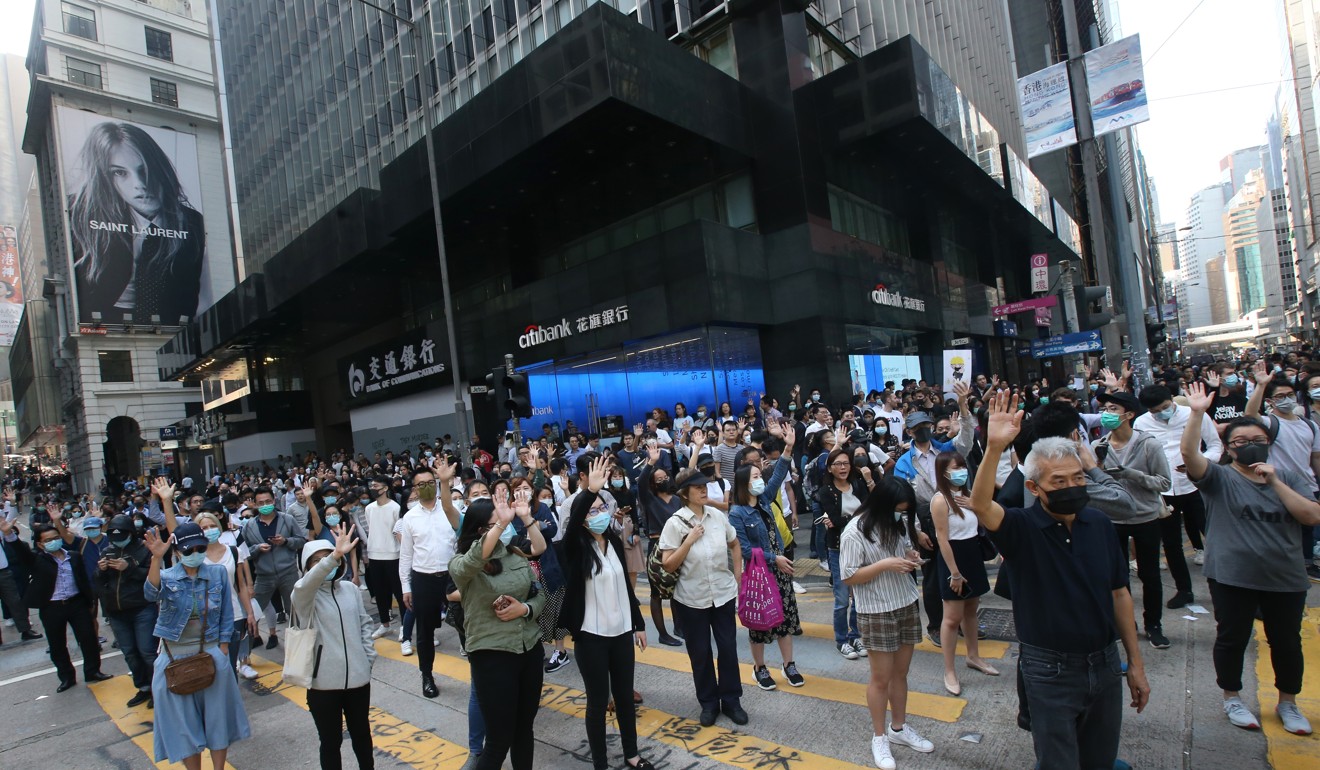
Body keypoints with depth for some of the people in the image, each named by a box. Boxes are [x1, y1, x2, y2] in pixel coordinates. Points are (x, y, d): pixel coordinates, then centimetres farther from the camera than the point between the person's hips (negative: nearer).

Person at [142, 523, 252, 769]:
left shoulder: (218, 573, -2)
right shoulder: (166, 576, -5)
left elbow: (226, 613, 2)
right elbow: (151, 594, -29)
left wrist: (223, 647, -2)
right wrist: (157, 558, -39)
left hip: (211, 652, 1)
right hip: (175, 655, -1)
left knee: (217, 713, 10)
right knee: (183, 718, 10)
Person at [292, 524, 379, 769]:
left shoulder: (351, 590, 1)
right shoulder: (304, 596, -11)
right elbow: (306, 584, -35)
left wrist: (369, 655, 2)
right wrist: (335, 555, -48)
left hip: (358, 677, 3)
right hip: (324, 682, -3)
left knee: (361, 734, 20)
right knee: (331, 741, 13)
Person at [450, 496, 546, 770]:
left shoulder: (517, 555, 3)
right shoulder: (460, 562, -11)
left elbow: (540, 593, 9)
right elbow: (470, 564, -36)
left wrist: (525, 609, -12)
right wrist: (500, 525, -44)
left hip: (530, 650, 5)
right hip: (492, 655, -4)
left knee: (525, 729, 18)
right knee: (500, 739, 5)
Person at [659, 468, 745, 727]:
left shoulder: (718, 515, -4)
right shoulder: (675, 523, -14)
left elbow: (735, 544, 14)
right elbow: (668, 566, -14)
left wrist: (737, 574, 8)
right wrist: (689, 541, -24)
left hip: (723, 594, 3)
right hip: (691, 598, -2)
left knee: (728, 647, 10)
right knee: (700, 652, 11)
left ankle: (731, 700, 29)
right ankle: (708, 702, 30)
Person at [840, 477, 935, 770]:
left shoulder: (898, 522, 0)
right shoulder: (855, 531, -19)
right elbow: (849, 577, -17)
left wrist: (911, 556, -6)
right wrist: (884, 565, -26)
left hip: (908, 605, 6)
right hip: (876, 613, -6)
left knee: (900, 672, 17)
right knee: (881, 678, 6)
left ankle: (899, 728, 36)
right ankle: (879, 737, 25)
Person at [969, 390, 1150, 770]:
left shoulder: (1100, 524, -2)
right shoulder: (1021, 528, -16)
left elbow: (1119, 594, 6)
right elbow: (981, 506, -38)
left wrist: (1136, 663, 8)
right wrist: (995, 449, -51)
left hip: (1105, 665, 4)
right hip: (1050, 672, -4)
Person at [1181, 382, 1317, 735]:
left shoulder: (1288, 478, 6)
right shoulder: (1219, 477, -5)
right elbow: (1189, 453, -23)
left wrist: (1275, 482, -15)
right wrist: (1197, 413, -32)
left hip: (1286, 578, 3)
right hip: (1232, 576, -3)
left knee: (1287, 641, 15)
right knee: (1232, 638, 8)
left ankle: (1288, 703, 34)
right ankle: (1232, 699, 25)